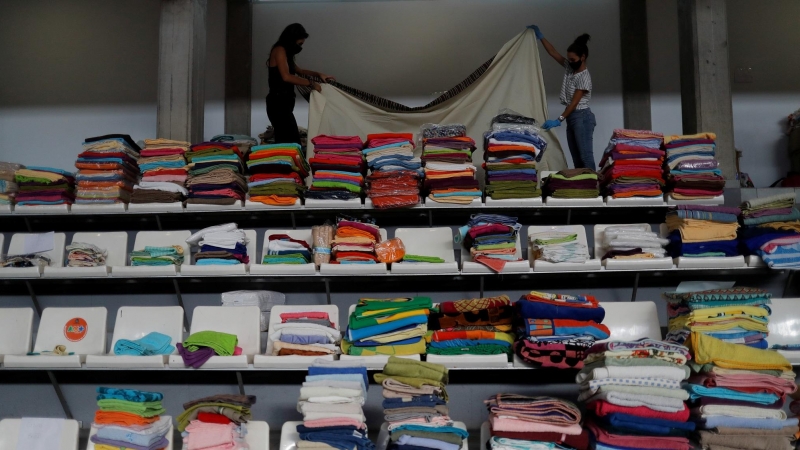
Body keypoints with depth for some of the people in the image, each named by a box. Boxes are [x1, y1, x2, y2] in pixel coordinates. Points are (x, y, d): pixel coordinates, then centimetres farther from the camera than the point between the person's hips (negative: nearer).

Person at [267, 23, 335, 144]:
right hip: (279, 103, -10)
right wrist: (310, 83, -15)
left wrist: (318, 74, 23)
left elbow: (298, 70, 34)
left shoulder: (286, 52, 19)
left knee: (284, 141, 8)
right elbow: (286, 77, -22)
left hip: (282, 103, 10)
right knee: (293, 142, -16)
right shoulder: (279, 50, -10)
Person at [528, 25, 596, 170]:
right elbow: (553, 53, 14)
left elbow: (574, 102, -19)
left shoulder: (584, 77, -15)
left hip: (582, 118, -9)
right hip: (571, 117, 9)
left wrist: (559, 120, -24)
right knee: (576, 157, 9)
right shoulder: (570, 68, 10)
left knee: (586, 156, -12)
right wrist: (540, 36, 9)